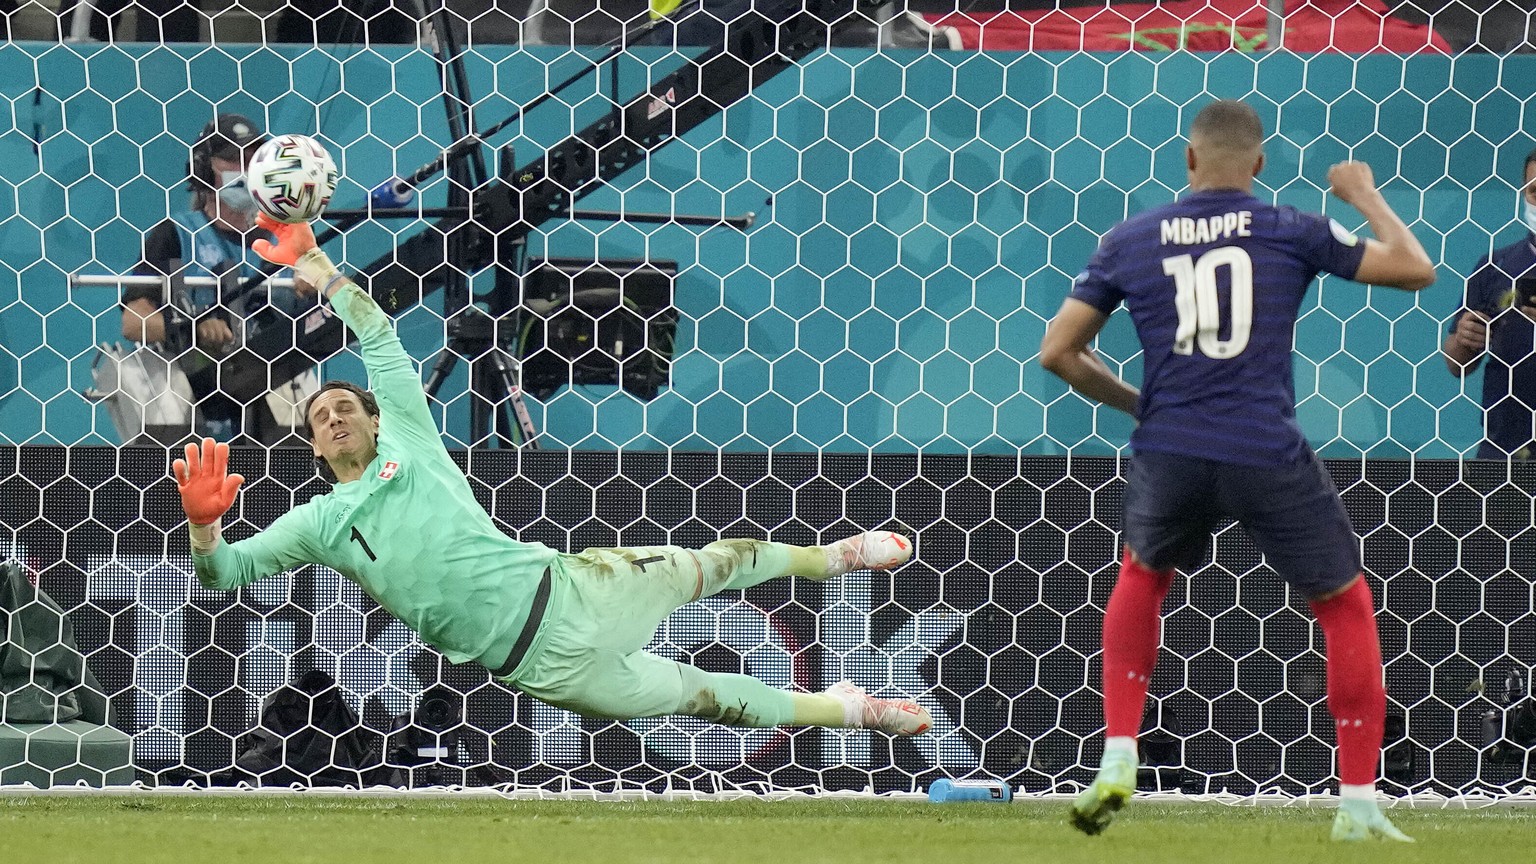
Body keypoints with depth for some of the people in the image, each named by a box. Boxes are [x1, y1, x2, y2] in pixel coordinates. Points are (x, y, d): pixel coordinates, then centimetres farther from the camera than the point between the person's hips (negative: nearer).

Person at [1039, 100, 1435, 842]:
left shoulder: (1130, 241, 7)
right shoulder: (1289, 233, 1)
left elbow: (1059, 352, 8)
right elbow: (1414, 270, 5)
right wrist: (1366, 197, 22)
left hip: (1169, 450, 2)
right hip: (1269, 457, -2)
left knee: (1141, 577, 31)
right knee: (1345, 606, 15)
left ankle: (1117, 759, 18)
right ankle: (1358, 804, 9)